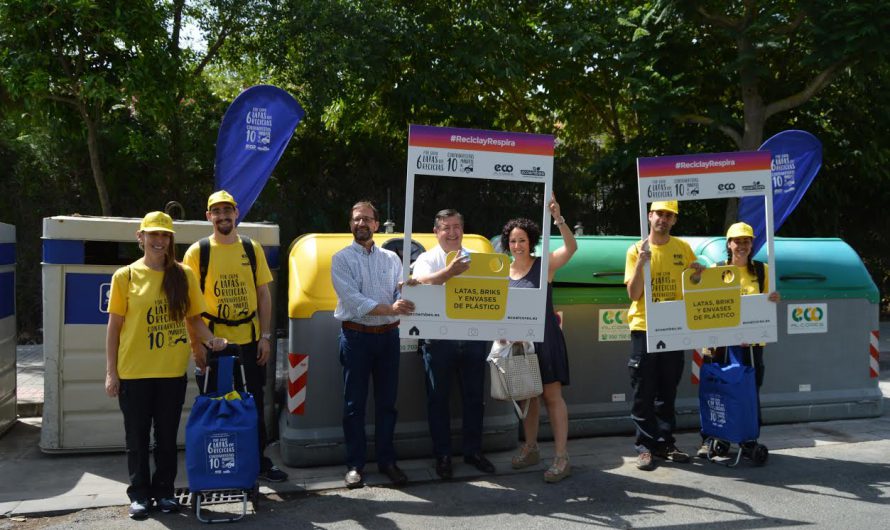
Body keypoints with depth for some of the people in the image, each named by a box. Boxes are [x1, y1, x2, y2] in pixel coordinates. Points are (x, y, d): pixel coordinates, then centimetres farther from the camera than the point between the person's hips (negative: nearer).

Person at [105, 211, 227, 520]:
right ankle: (139, 494, 23)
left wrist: (210, 339, -11)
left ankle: (164, 491, 25)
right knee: (137, 437, 8)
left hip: (172, 371, 1)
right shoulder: (125, 276, -1)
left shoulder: (183, 275, 4)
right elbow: (114, 327, 2)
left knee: (167, 436, 11)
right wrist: (111, 372, -2)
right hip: (133, 372, -1)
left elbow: (194, 318, 10)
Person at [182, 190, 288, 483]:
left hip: (249, 340, 2)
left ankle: (259, 461, 25)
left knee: (254, 404, 11)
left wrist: (265, 336, 1)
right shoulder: (197, 252, -3)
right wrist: (196, 342, -9)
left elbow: (264, 294, 7)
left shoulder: (252, 248, 4)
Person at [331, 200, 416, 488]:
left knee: (387, 401, 9)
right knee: (354, 403, 2)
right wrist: (389, 309, -24)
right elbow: (352, 299, -13)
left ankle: (387, 461, 20)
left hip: (388, 335, 3)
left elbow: (401, 294, 3)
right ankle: (354, 465, 12)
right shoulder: (342, 259, 0)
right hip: (356, 335, -3)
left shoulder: (391, 258, 12)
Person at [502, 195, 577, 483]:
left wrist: (558, 218, -35)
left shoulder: (544, 264, -6)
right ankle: (530, 449, 27)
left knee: (552, 394, -4)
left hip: (545, 337, -5)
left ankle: (561, 457, 0)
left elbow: (571, 247, -23)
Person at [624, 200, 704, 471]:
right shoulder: (637, 250, -2)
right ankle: (645, 446, 8)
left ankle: (665, 443, 21)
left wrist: (698, 272, -7)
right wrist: (642, 260, -20)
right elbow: (633, 293, -10)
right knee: (644, 393, 1)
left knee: (667, 391, 11)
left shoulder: (683, 248, 5)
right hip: (644, 328, -3)